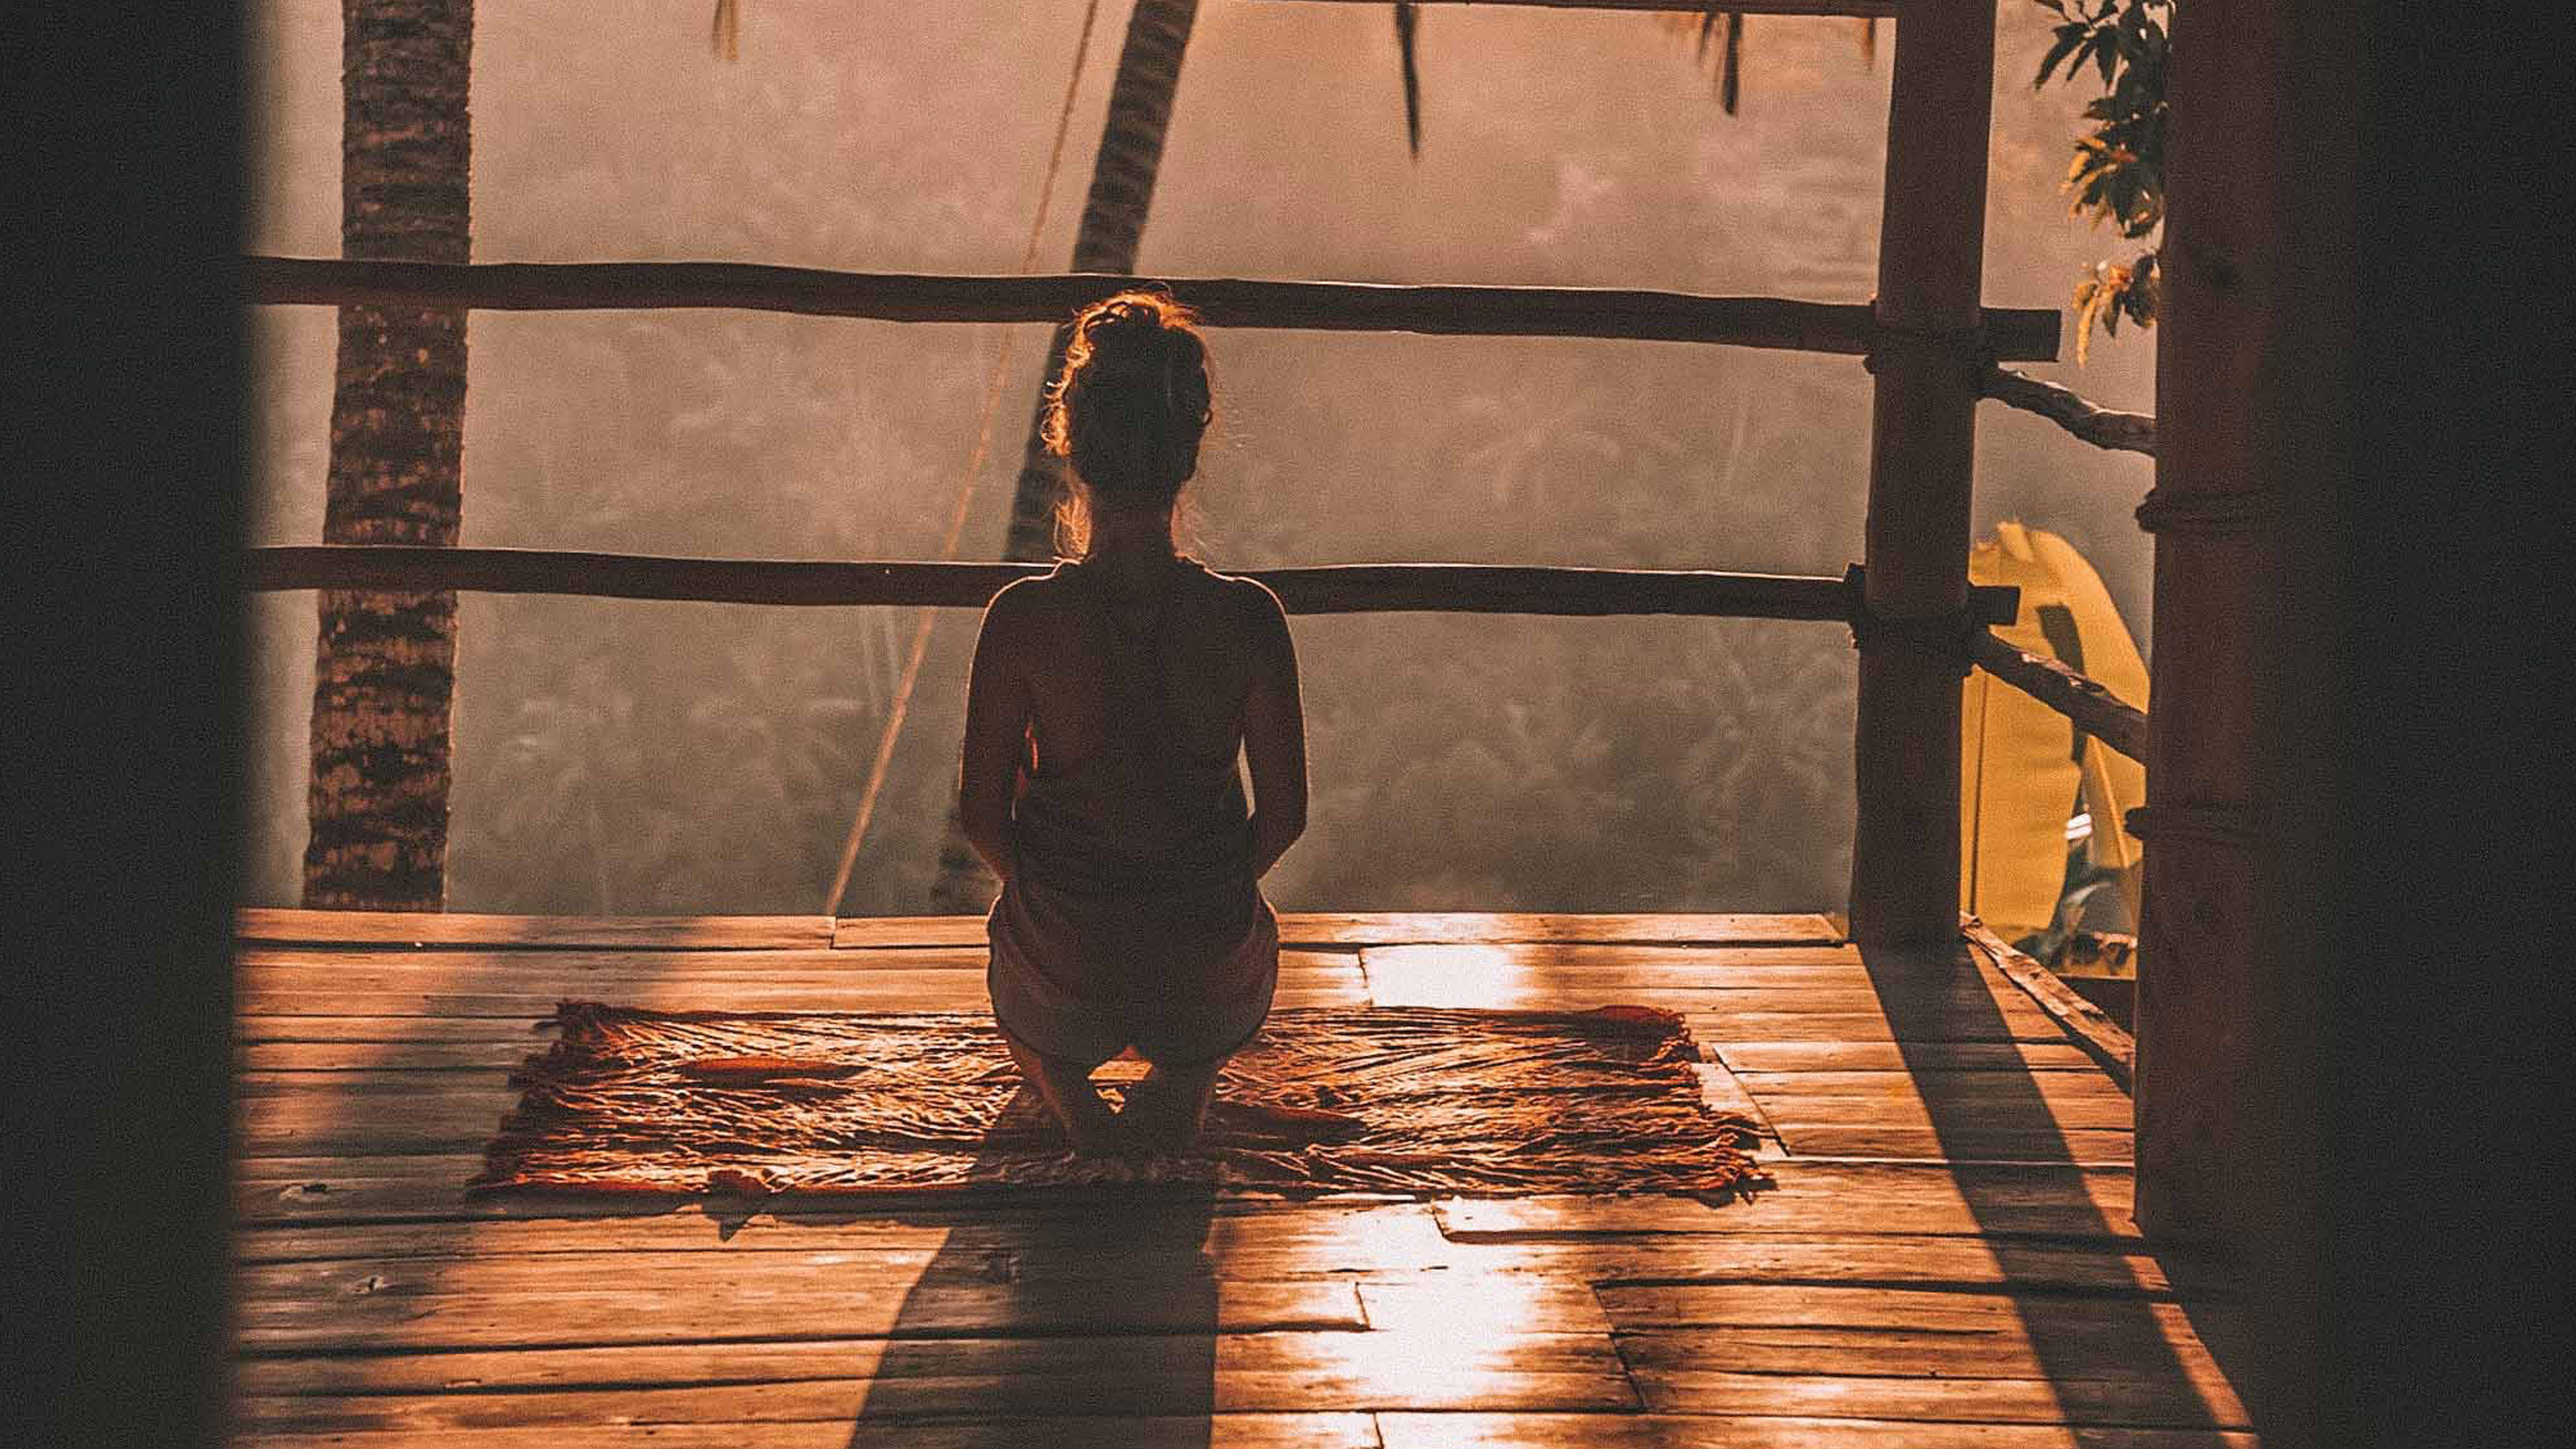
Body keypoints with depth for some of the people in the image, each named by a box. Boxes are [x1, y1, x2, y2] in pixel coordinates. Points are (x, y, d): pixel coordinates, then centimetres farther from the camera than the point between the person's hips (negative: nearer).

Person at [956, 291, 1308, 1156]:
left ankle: (1068, 1092, 17)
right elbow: (1285, 816, -8)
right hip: (1209, 967, 0)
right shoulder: (1248, 619, -19)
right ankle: (1184, 1081, 22)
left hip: (1062, 951, 0)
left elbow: (982, 815, -10)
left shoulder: (1023, 620, -20)